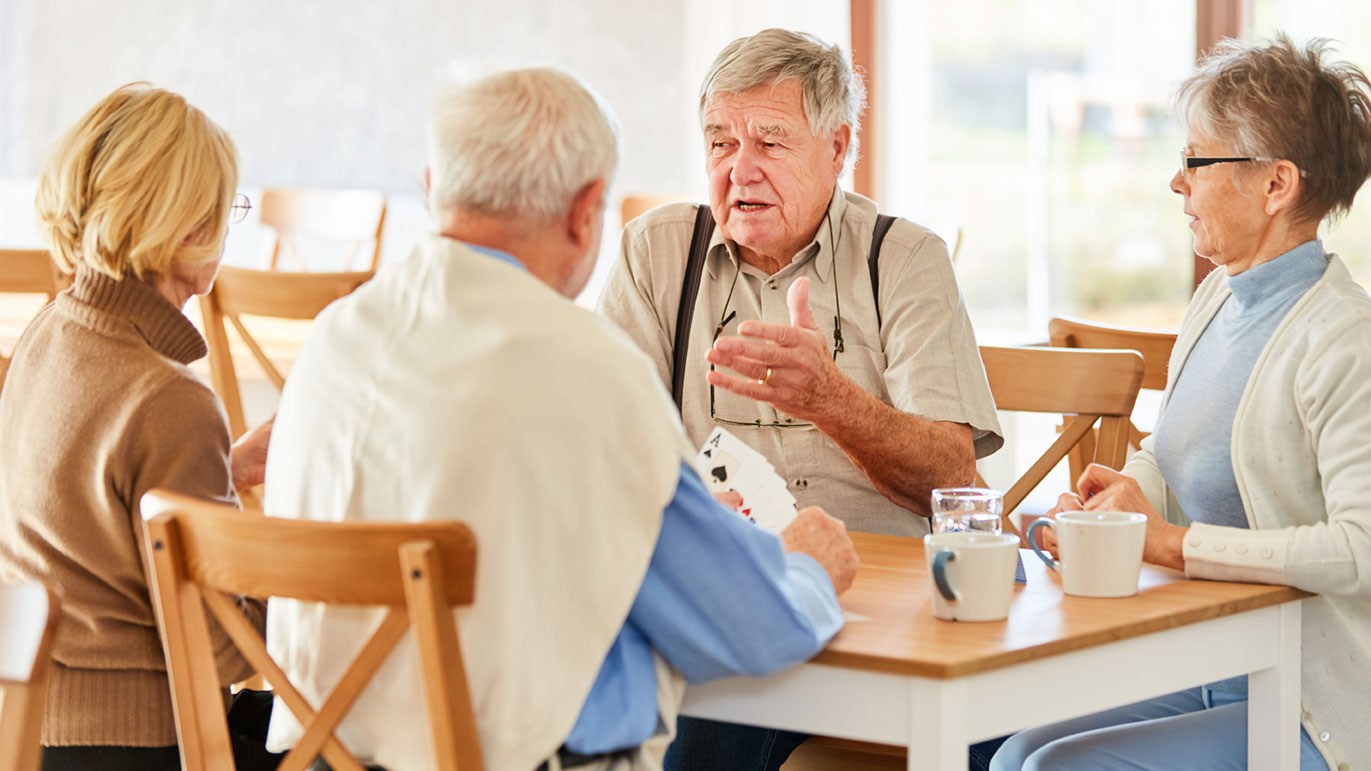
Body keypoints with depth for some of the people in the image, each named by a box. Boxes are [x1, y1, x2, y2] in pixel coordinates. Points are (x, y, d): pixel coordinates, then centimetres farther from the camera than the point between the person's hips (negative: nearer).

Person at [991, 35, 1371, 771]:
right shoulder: (1216, 298, 11)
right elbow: (1170, 457, 24)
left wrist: (1173, 542, -24)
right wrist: (1118, 491, 0)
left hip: (1303, 710, -8)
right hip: (1204, 676, 8)